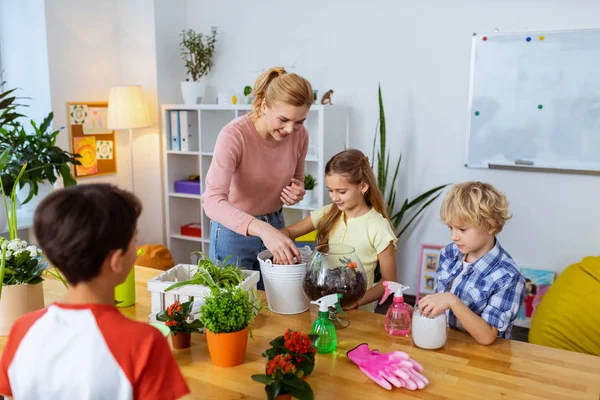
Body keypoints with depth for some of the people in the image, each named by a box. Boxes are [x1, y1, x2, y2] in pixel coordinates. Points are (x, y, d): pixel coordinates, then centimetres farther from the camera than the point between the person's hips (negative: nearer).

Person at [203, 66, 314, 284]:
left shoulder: (299, 135, -11)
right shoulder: (234, 135, -26)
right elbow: (213, 201, -36)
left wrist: (297, 192, -15)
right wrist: (262, 229, -50)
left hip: (275, 227, 5)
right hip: (233, 231, -4)